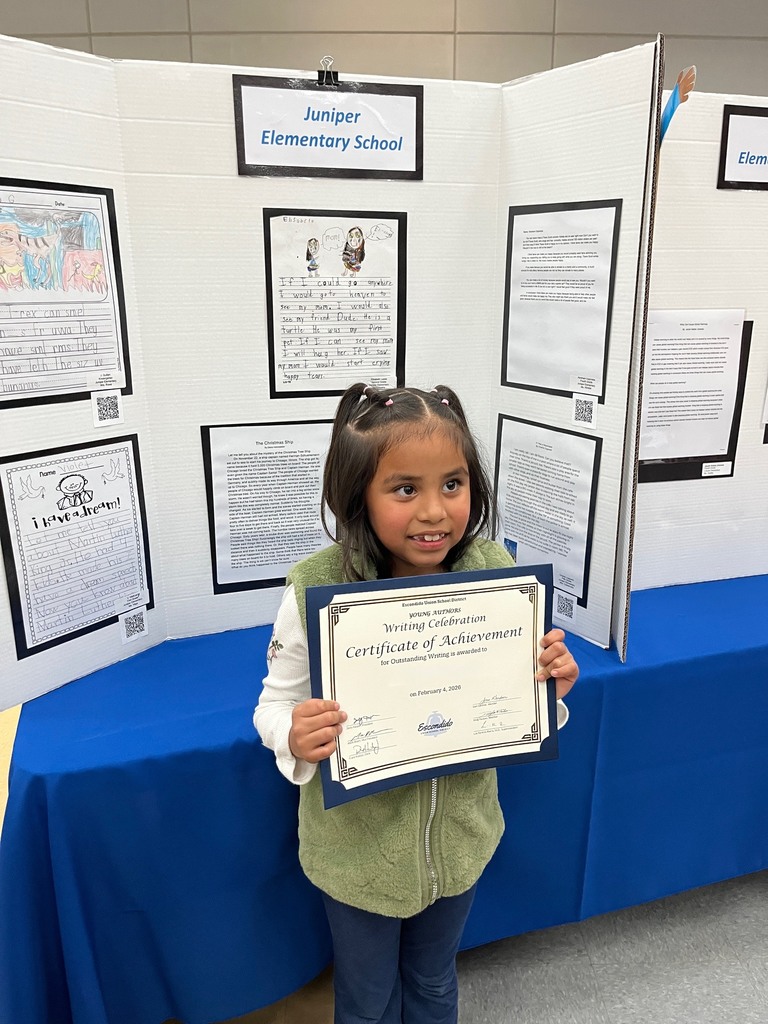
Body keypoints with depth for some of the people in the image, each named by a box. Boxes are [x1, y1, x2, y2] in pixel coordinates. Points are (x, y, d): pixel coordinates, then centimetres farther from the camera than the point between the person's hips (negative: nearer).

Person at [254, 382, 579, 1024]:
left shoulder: (494, 571, -17)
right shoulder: (316, 588, -26)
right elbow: (277, 705, -13)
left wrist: (549, 686, -22)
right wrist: (295, 738, -34)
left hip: (461, 836, 3)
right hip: (359, 844, -2)